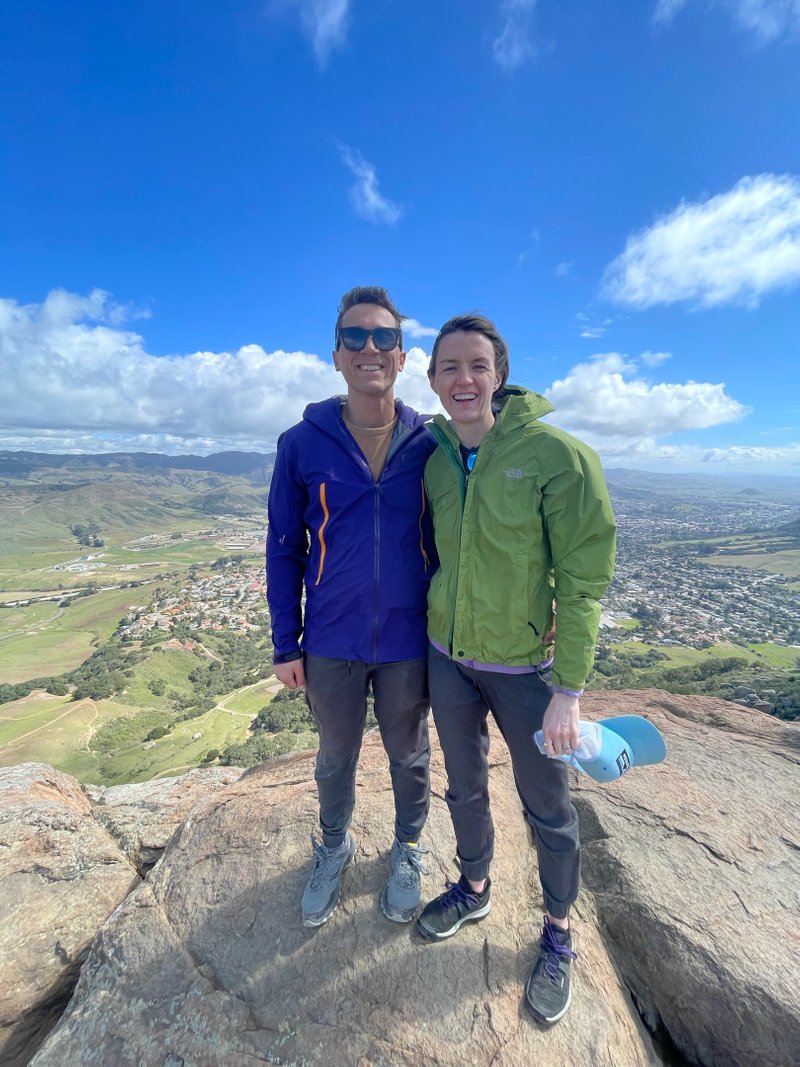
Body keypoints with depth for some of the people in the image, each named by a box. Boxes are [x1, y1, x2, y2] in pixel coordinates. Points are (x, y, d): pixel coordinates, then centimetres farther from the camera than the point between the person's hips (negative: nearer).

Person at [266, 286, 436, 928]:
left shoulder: (428, 446, -7)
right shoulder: (302, 444, -8)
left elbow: (447, 541, 0)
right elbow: (284, 549, -2)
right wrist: (286, 644, -1)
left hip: (408, 641, 0)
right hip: (331, 643, 1)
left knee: (409, 755, 22)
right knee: (336, 757, 23)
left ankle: (407, 851, 52)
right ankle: (335, 848, 54)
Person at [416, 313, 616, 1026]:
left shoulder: (559, 455, -17)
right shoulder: (434, 457, -2)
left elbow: (584, 582, -15)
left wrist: (569, 689, -15)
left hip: (525, 666, -4)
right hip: (447, 657, 5)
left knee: (548, 810, 18)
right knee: (465, 788, 25)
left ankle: (558, 935, 48)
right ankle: (475, 889, 54)